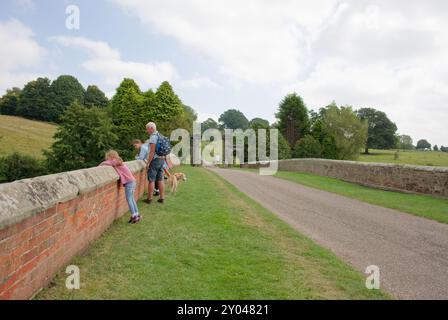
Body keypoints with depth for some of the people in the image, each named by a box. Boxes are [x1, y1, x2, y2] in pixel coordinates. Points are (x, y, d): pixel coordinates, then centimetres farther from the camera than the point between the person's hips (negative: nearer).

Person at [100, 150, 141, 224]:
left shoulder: (115, 161, -8)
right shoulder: (119, 162, 18)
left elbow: (104, 163, -15)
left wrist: (99, 165, 0)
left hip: (129, 182, -9)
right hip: (132, 181, 9)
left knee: (129, 199, -6)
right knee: (131, 199, 13)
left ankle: (134, 216, -5)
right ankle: (137, 215, 17)